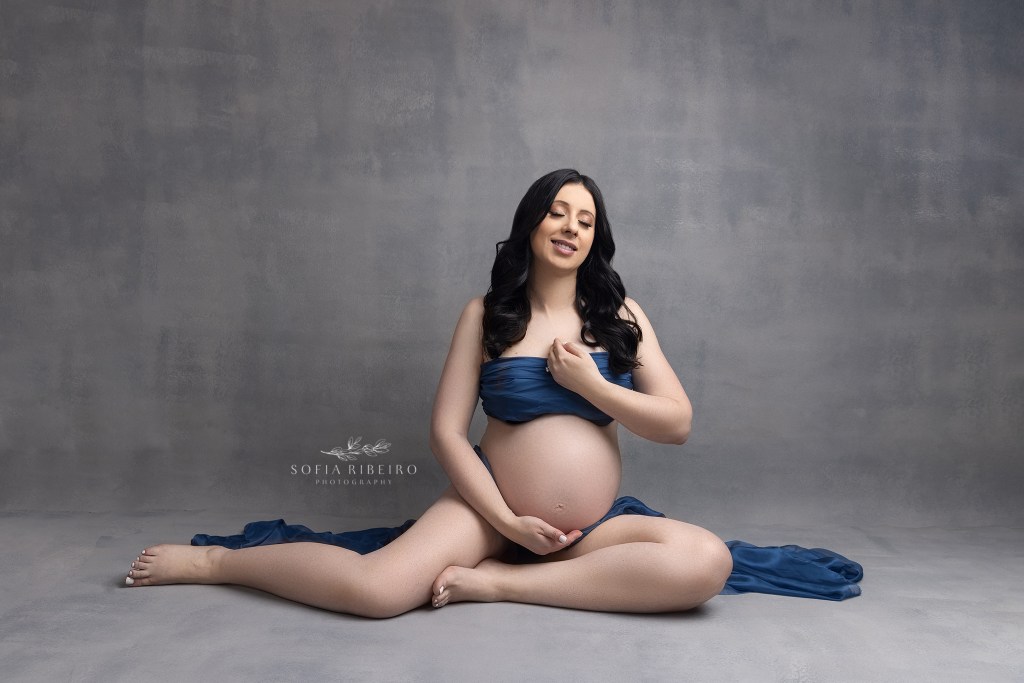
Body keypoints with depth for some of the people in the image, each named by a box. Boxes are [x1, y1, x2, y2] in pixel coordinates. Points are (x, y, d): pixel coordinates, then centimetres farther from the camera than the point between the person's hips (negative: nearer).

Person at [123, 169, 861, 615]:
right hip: (493, 507, -2)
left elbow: (678, 423, 0)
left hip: (598, 525, 2)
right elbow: (447, 431, -5)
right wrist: (509, 521, -14)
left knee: (708, 561, -27)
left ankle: (499, 583, -22)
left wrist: (590, 383, -12)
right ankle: (207, 560, -2)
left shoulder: (620, 314, 4)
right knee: (376, 588, -28)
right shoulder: (486, 315, 0)